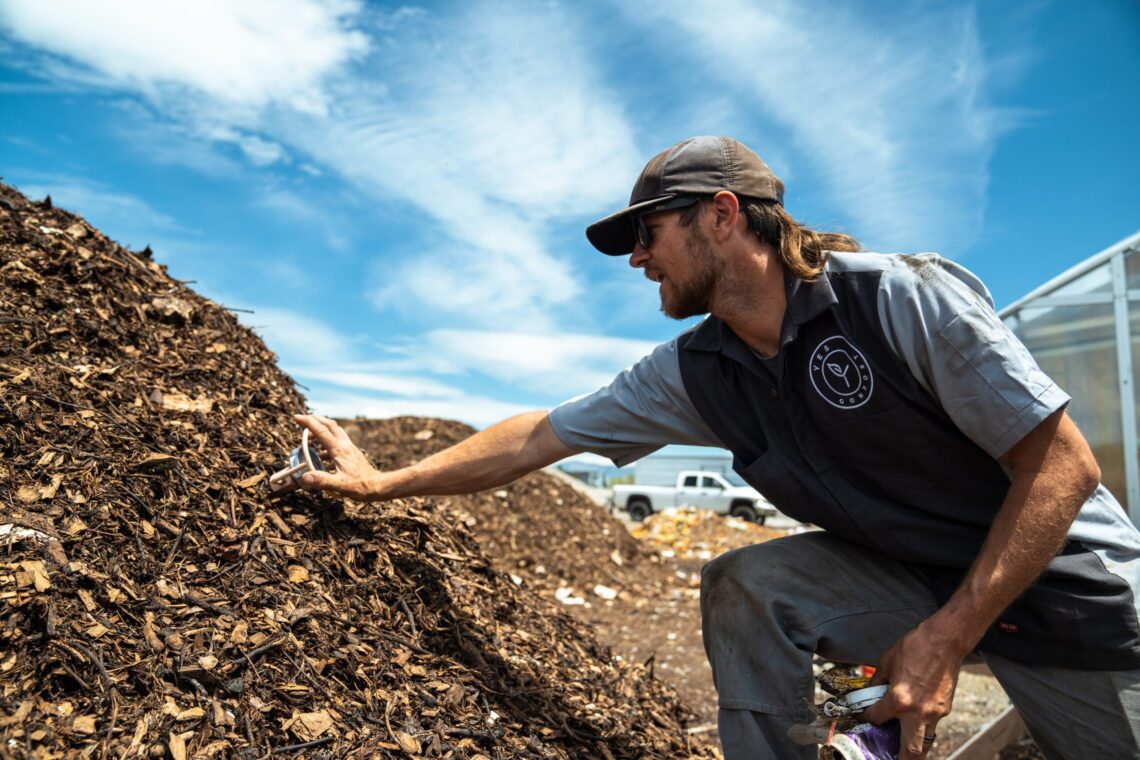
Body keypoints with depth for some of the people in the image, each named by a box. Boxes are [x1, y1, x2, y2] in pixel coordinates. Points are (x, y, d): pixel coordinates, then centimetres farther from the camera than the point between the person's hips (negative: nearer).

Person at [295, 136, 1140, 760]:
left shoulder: (907, 298, -24)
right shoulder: (691, 373, -9)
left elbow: (1063, 463, -20)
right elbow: (540, 436, -5)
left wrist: (946, 637, -24)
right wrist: (386, 481, -2)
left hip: (1062, 577, -2)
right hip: (908, 575, 3)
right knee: (743, 585, -17)